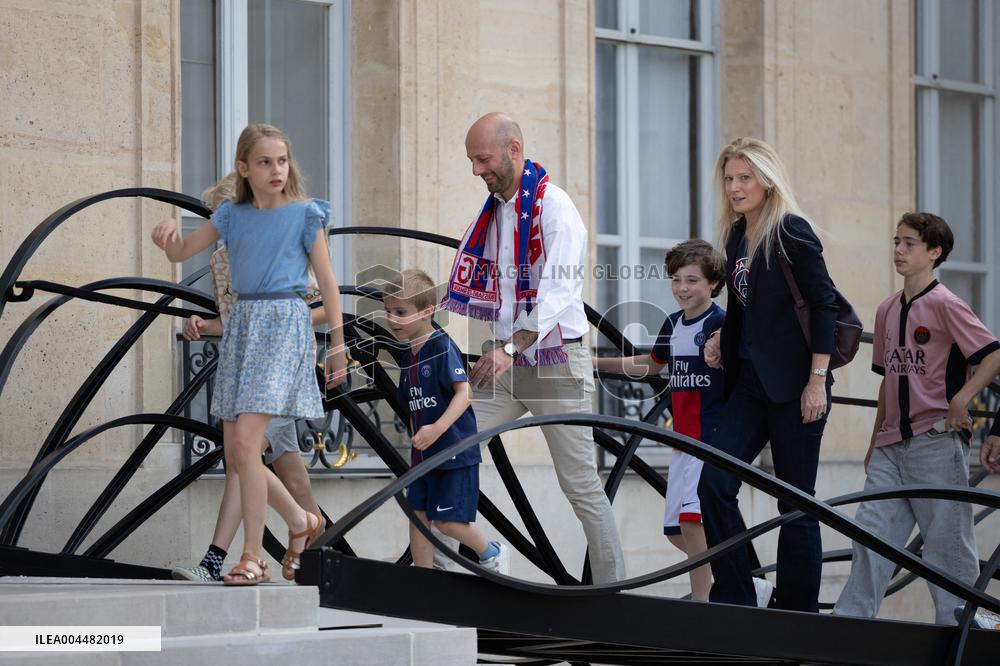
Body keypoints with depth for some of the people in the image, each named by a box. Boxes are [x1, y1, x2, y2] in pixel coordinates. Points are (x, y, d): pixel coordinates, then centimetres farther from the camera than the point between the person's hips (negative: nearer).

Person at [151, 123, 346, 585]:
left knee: (245, 443, -17)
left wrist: (338, 345, 1)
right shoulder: (233, 214, 11)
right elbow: (181, 253, 10)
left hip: (284, 323, -6)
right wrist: (168, 234, -13)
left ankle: (252, 557, -10)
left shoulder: (305, 214, 0)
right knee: (235, 454, 6)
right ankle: (299, 520, 28)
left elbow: (326, 281, 2)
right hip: (241, 322, 6)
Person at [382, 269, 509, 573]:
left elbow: (464, 392, -22)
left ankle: (492, 554, 19)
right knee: (417, 516, 4)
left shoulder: (443, 347, -13)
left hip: (454, 452, -8)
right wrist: (416, 440, 14)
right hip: (423, 454, 8)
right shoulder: (409, 356, 12)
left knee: (447, 521, -7)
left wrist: (438, 428, -32)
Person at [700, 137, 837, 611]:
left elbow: (823, 305, -11)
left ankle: (797, 611, 9)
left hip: (794, 381, -7)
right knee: (713, 483, -6)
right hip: (750, 380, 7)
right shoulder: (736, 236, 12)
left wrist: (817, 381, -16)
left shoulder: (791, 231, -9)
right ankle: (733, 599, 1)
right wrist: (721, 340, 4)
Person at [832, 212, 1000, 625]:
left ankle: (956, 626, 7)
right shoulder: (887, 310, 15)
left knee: (947, 541, 0)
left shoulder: (944, 305, -7)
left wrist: (961, 398, -20)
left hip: (937, 440, -7)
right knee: (871, 531, -1)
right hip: (892, 446, 7)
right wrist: (875, 441, 22)